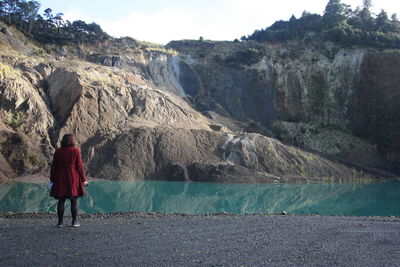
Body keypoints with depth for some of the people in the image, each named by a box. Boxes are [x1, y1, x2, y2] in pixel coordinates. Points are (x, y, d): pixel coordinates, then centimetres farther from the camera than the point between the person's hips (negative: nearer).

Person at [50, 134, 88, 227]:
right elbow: (79, 166, -5)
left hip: (60, 179, 2)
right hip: (73, 179, -2)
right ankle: (74, 221, 6)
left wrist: (52, 179, 13)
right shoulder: (76, 151, -5)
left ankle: (60, 222, 6)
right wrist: (83, 179, 2)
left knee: (61, 201, 6)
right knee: (74, 200, 5)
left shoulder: (58, 151, 2)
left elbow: (54, 166, 4)